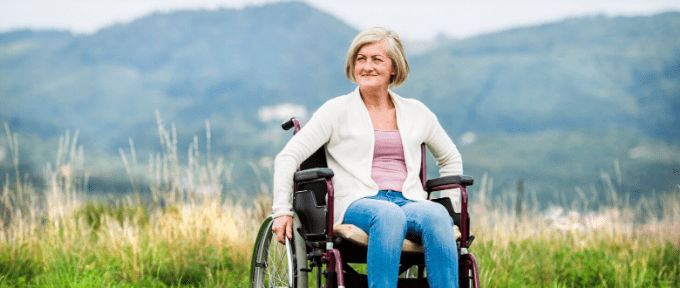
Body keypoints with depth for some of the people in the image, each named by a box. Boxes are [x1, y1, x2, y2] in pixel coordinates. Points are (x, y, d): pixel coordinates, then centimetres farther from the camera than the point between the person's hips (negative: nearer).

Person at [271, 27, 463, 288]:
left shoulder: (416, 113, 20)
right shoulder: (338, 110, 11)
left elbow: (451, 159, 35)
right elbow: (288, 157, 7)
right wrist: (282, 211, -1)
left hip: (410, 203, 3)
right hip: (358, 204, -3)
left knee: (437, 215, -35)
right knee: (389, 215, -41)